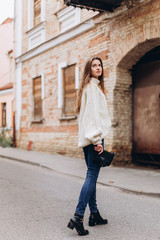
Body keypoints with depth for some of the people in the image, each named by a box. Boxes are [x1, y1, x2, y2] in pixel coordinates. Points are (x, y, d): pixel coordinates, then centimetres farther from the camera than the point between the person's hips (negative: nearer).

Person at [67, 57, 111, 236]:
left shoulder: (90, 86, 22)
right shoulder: (92, 86, -7)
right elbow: (93, 112, -17)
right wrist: (97, 139, -21)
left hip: (87, 137, 10)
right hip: (93, 135, -10)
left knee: (92, 175, 11)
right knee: (92, 175, -10)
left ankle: (94, 214, 18)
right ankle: (77, 217, -12)